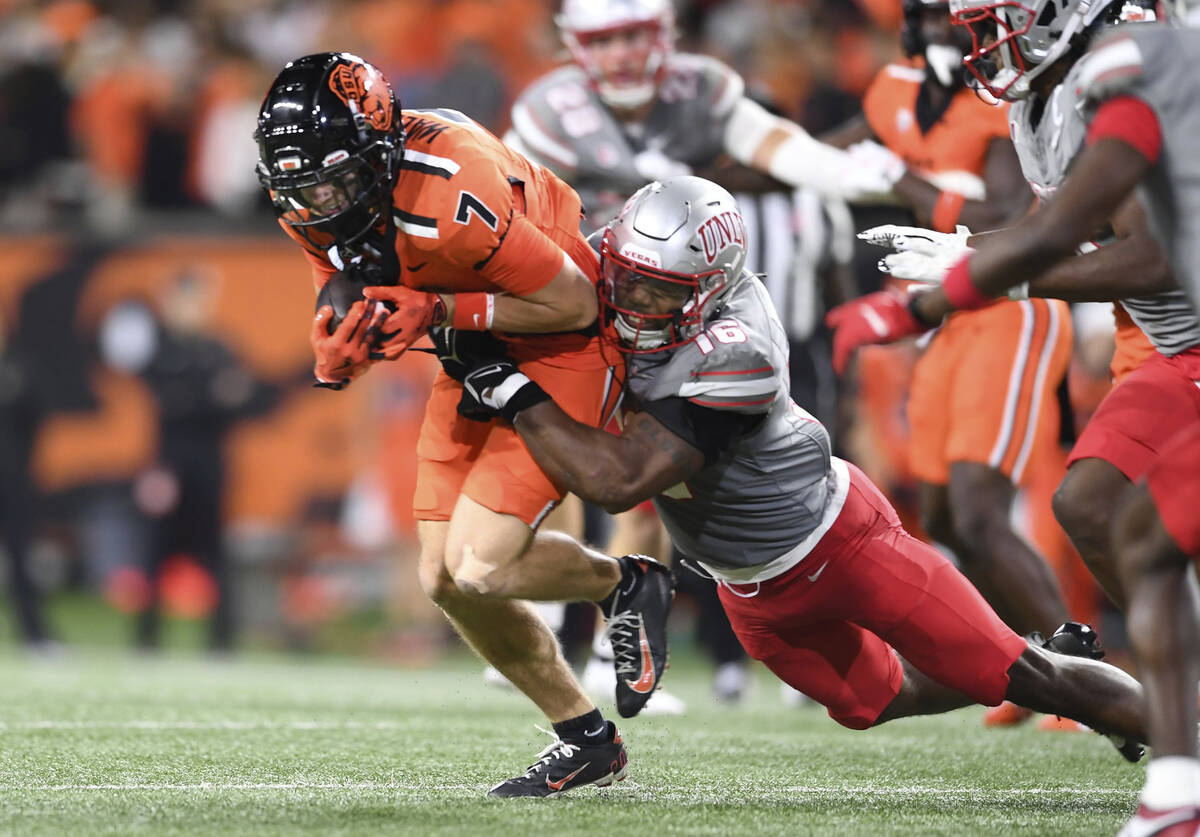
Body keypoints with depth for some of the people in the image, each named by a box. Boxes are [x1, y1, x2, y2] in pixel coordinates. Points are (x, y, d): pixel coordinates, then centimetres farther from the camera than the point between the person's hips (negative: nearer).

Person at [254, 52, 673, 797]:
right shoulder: (314, 209, -11)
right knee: (444, 580, 4)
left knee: (478, 565, -18)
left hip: (561, 348, -8)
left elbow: (573, 304, -25)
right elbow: (353, 290, 5)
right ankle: (587, 743, 20)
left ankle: (626, 586, 12)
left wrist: (440, 311, -30)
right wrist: (341, 353, -19)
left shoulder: (450, 195, -34)